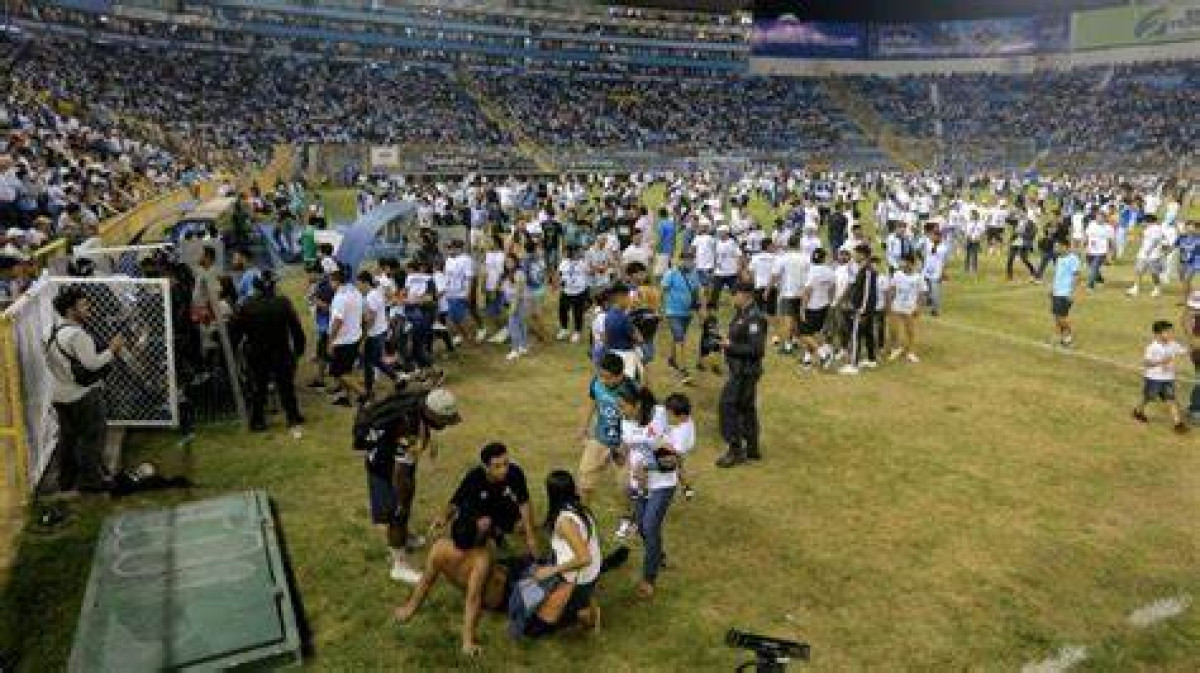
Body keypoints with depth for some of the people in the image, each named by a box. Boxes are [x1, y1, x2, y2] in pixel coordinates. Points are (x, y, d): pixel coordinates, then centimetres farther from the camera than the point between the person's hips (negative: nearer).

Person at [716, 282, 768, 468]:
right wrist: (727, 344, 7)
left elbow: (757, 349, -27)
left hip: (746, 371, -10)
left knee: (729, 405, -7)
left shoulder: (754, 318, -22)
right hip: (740, 369, 10)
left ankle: (735, 450, 0)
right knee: (746, 407, 17)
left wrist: (731, 346, -22)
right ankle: (751, 449, 27)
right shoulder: (741, 314, 9)